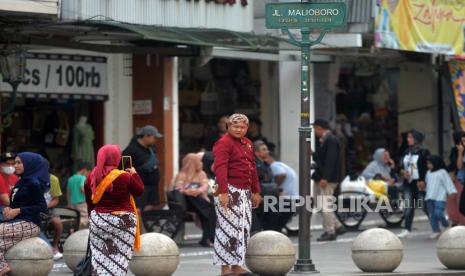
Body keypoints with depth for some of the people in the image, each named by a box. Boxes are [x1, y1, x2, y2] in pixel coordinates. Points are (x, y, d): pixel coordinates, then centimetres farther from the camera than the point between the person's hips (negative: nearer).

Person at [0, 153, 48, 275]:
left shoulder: (33, 184, -9)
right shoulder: (20, 182, 16)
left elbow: (42, 206, -13)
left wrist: (18, 211, -16)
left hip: (29, 224, -8)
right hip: (17, 222, 8)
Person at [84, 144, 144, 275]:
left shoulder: (91, 177, 1)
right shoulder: (124, 176, -14)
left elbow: (89, 202, 10)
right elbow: (139, 190, 1)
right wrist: (134, 175, 14)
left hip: (98, 220, 4)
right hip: (122, 221, -4)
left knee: (99, 256, 9)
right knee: (119, 257, 0)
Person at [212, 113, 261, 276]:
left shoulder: (247, 144, 17)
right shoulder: (224, 143, -11)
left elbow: (252, 168, 22)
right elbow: (220, 168, -20)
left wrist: (255, 191, 19)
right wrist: (223, 192, -28)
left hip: (245, 192, 9)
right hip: (229, 191, -9)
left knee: (243, 229, 12)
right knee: (228, 228, -9)